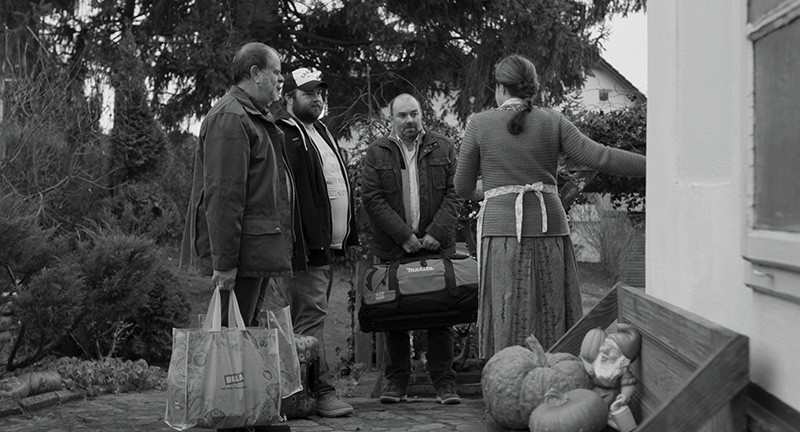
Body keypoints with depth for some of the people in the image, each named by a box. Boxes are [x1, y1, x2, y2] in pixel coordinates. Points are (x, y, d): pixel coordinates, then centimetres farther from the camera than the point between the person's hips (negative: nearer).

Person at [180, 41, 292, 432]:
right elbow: (223, 196, -20)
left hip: (257, 253, 10)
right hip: (242, 253, -10)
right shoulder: (230, 119, -12)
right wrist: (224, 261, -23)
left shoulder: (254, 118, 22)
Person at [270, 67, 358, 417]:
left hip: (329, 246, 10)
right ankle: (319, 391, -6)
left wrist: (349, 237, 20)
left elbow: (339, 187, 26)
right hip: (305, 246, -10)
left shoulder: (321, 133, 22)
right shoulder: (284, 136, -9)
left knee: (313, 317, 12)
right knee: (310, 317, -8)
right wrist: (299, 246, -25)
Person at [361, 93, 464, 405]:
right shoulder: (376, 153, 6)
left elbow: (453, 194, 3)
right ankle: (396, 382, 13)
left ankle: (444, 383, 5)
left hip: (437, 246, 0)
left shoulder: (443, 148, 9)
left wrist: (437, 233, -10)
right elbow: (372, 198, -3)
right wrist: (403, 235, -11)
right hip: (393, 248, 0)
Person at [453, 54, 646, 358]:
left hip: (501, 225, -1)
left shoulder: (479, 124, 3)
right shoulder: (552, 121, 5)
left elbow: (463, 187, 7)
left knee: (507, 319, 2)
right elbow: (599, 157, -4)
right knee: (552, 312, 8)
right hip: (549, 223, 1)